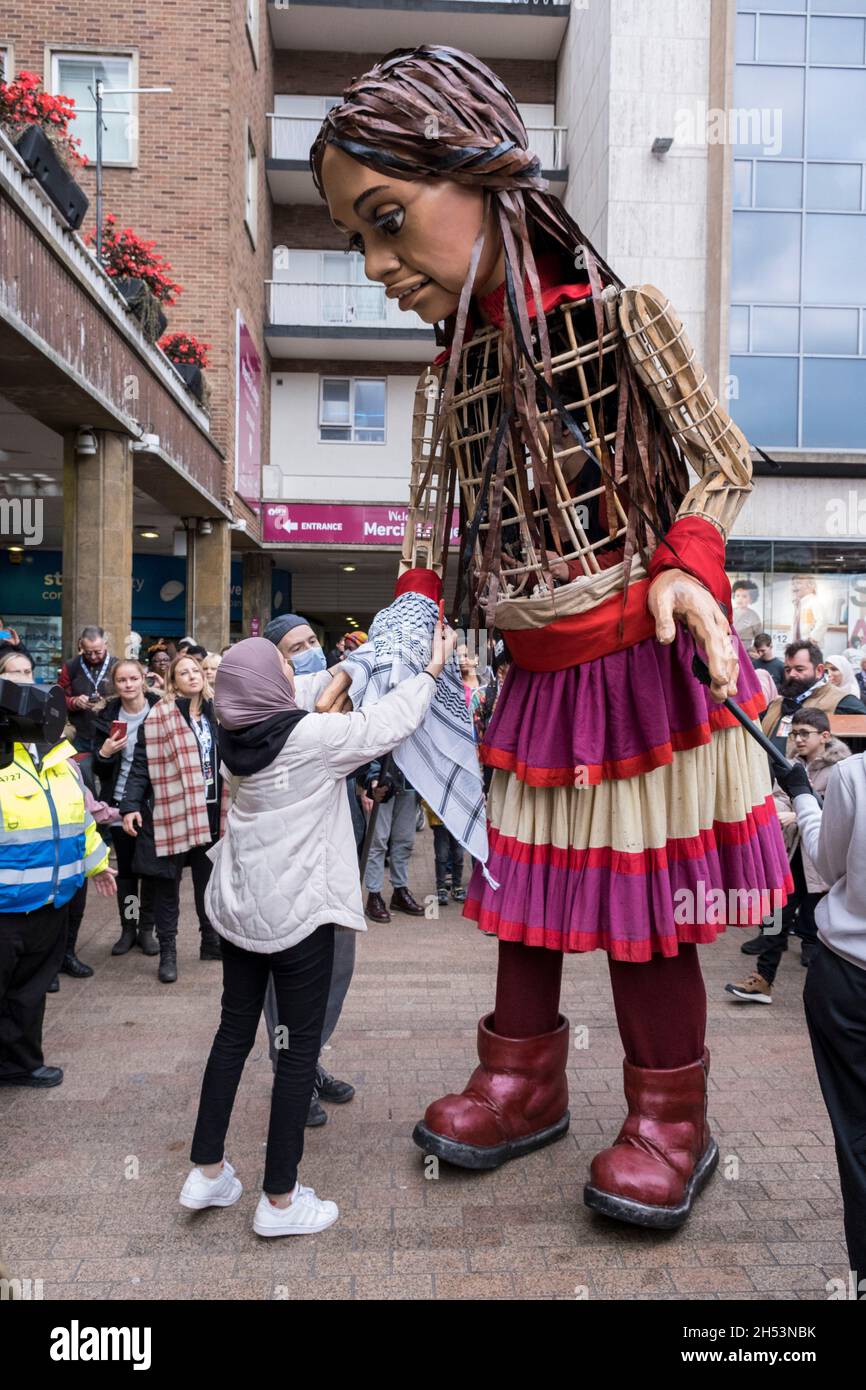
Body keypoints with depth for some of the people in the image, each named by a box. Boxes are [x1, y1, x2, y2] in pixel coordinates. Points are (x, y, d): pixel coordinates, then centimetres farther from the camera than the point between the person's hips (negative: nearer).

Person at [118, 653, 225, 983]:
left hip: (210, 811, 4)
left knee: (208, 880, 15)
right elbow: (141, 766, -7)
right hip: (172, 811, -4)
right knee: (167, 883, 5)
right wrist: (129, 806, -14)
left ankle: (211, 941, 30)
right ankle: (167, 952, 16)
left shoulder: (216, 714, 9)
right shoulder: (158, 717, -7)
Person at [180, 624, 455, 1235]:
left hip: (239, 907, 7)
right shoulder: (310, 735, -20)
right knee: (301, 1047, 6)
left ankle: (207, 1171, 29)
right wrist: (431, 669, 3)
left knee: (234, 1032, 18)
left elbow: (304, 695, 15)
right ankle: (280, 1199, 16)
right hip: (297, 914, -7)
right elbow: (388, 726, -11)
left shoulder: (241, 732, 0)